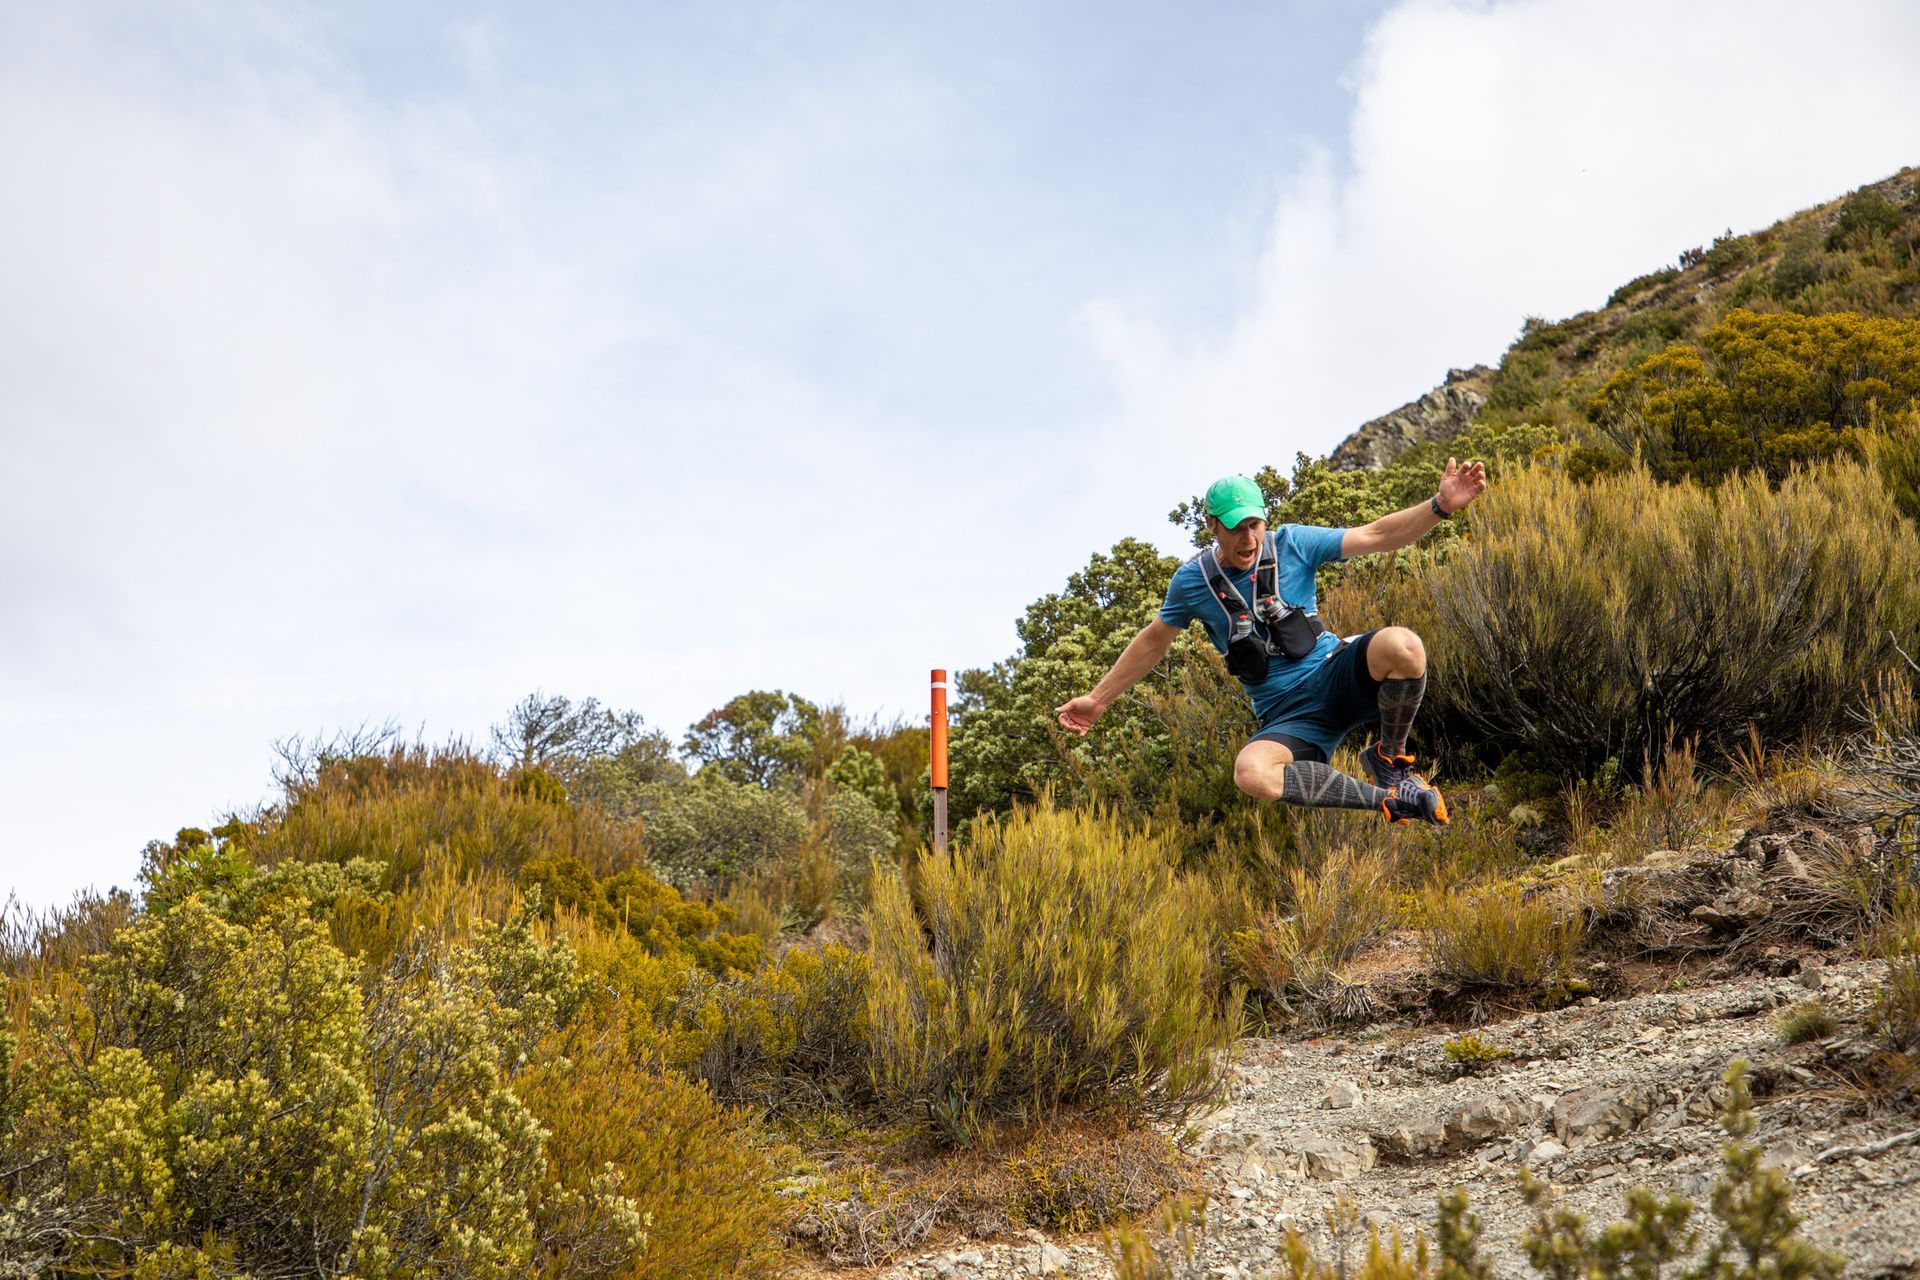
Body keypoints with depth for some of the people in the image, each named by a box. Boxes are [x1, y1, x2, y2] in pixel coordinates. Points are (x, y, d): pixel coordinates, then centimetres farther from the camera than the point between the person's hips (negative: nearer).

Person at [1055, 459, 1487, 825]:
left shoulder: (1291, 543, -1)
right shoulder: (1192, 580, 1)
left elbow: (1377, 535, -5)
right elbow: (1154, 641, 17)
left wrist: (1442, 506, -19)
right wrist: (1098, 699, 21)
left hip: (1335, 676, 0)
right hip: (1290, 716, 0)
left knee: (1400, 645, -36)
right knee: (1250, 773, -36)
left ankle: (1391, 758, -6)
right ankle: (1387, 798, -21)